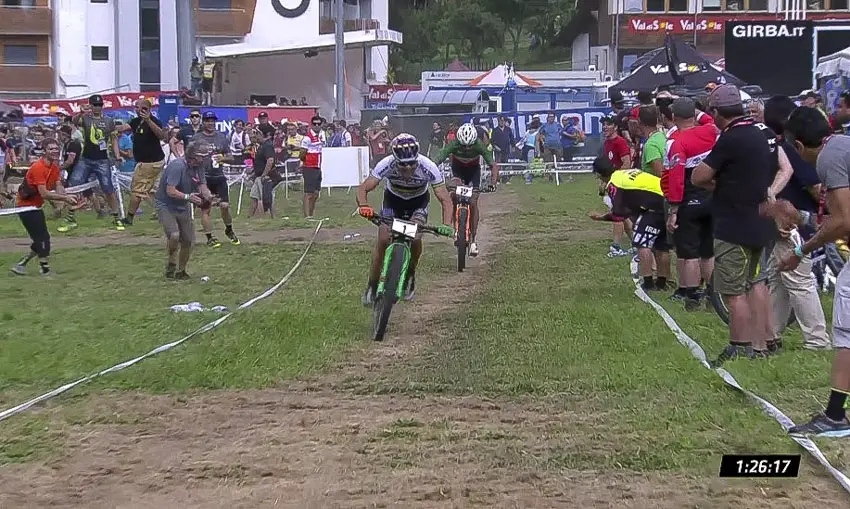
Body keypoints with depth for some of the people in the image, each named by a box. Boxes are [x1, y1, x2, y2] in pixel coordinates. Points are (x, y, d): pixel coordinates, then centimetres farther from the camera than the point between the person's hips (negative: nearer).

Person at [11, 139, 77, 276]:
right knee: (43, 238, -10)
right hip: (26, 206, -10)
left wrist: (68, 198, -23)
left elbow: (58, 187, -3)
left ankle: (20, 265, 22)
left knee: (41, 240, 12)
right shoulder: (38, 167, -24)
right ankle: (45, 270, -1)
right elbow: (44, 193, -31)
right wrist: (65, 198, -31)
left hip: (36, 206, 10)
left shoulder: (55, 167, 5)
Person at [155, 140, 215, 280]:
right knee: (174, 235, -27)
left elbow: (203, 187, -3)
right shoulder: (177, 166, -25)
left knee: (188, 240, 4)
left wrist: (209, 196, -26)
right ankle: (171, 265, -3)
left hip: (182, 207, 7)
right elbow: (170, 191, -29)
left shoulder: (198, 167, 0)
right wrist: (188, 197, -42)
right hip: (165, 204, -7)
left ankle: (181, 271, 24)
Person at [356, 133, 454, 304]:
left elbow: (445, 199, -33)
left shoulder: (428, 167, -36)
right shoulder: (386, 164, -35)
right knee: (383, 240, -14)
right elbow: (363, 189, -31)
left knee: (415, 238, -23)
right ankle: (372, 286, 3)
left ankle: (410, 275, 6)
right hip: (393, 199, 1)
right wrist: (363, 206, -54)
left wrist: (447, 225, -50)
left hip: (418, 201, 0)